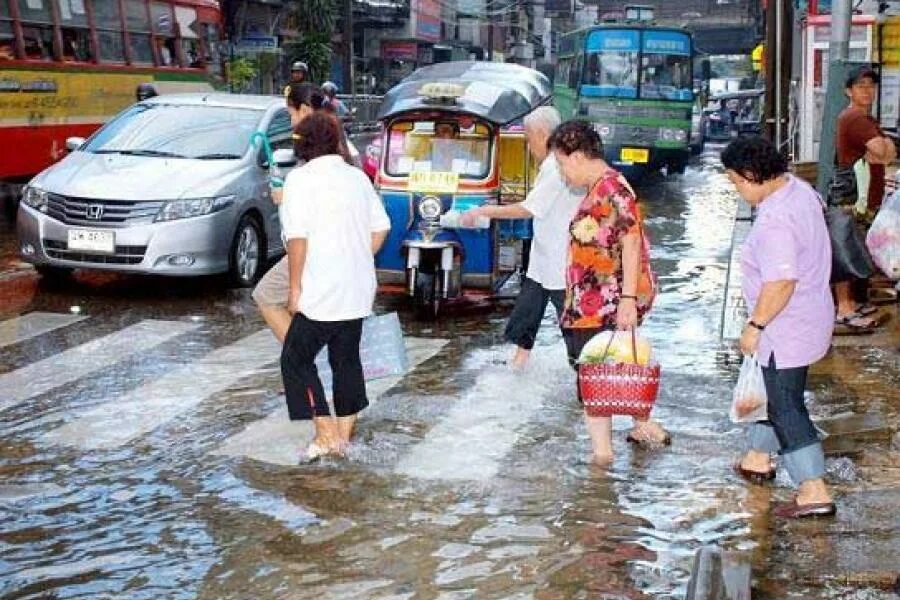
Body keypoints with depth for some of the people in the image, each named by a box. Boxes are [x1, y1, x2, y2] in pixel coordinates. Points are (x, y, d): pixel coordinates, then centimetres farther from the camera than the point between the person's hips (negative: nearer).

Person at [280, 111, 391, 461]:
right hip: (359, 290, 7)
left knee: (297, 360, 5)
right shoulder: (357, 177, 9)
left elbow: (298, 238, -17)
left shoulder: (300, 179, -10)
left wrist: (295, 288, -11)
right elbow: (380, 229, 10)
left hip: (322, 292, -6)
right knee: (347, 360, 15)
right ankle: (344, 436, 20)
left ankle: (327, 435, 1)